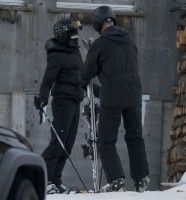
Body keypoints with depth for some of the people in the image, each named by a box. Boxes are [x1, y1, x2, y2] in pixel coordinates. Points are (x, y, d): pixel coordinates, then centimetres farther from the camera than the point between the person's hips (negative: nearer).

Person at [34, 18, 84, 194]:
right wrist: (43, 97, -33)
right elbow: (48, 79, -19)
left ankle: (55, 180, 8)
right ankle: (44, 179, -15)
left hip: (75, 101, 9)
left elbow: (81, 77, 29)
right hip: (63, 99, -9)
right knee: (58, 142, -14)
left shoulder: (74, 51, 17)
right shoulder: (57, 55, -10)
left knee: (67, 145, 6)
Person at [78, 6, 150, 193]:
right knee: (135, 138, 16)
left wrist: (82, 76, 20)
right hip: (133, 95, 5)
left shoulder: (99, 44, -10)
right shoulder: (129, 41, 6)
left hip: (111, 98, -5)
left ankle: (116, 179, -9)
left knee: (106, 142, 3)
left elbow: (86, 74, -3)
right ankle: (141, 179, 15)